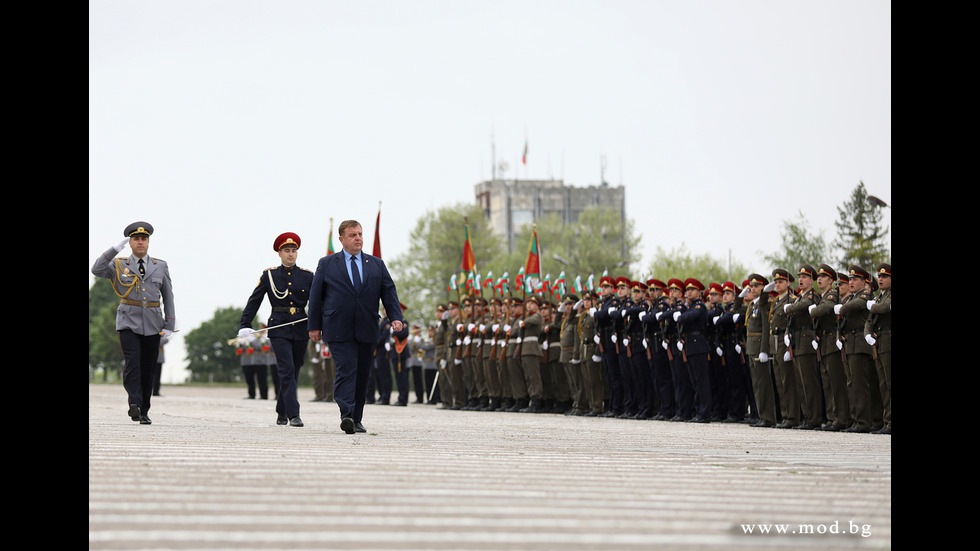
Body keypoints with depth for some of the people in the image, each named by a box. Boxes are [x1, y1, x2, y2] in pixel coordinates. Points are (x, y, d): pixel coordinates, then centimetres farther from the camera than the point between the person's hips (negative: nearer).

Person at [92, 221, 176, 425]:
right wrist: (116, 248, -14)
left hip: (152, 324, 2)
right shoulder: (119, 265, 6)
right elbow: (97, 270, -11)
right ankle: (134, 404, -29)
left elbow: (168, 296, 12)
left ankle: (144, 412, 9)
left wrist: (169, 324, 4)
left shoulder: (160, 267, 11)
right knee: (132, 363, -19)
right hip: (128, 322, -2)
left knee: (149, 369, 3)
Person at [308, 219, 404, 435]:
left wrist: (396, 317, -6)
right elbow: (315, 296, 8)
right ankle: (346, 416, -26)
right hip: (339, 331, -3)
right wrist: (314, 325, 2)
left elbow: (389, 292, 9)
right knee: (346, 370, -17)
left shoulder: (377, 264, 13)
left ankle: (356, 420, 13)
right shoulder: (326, 264, 7)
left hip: (366, 330, 3)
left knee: (362, 375, 6)